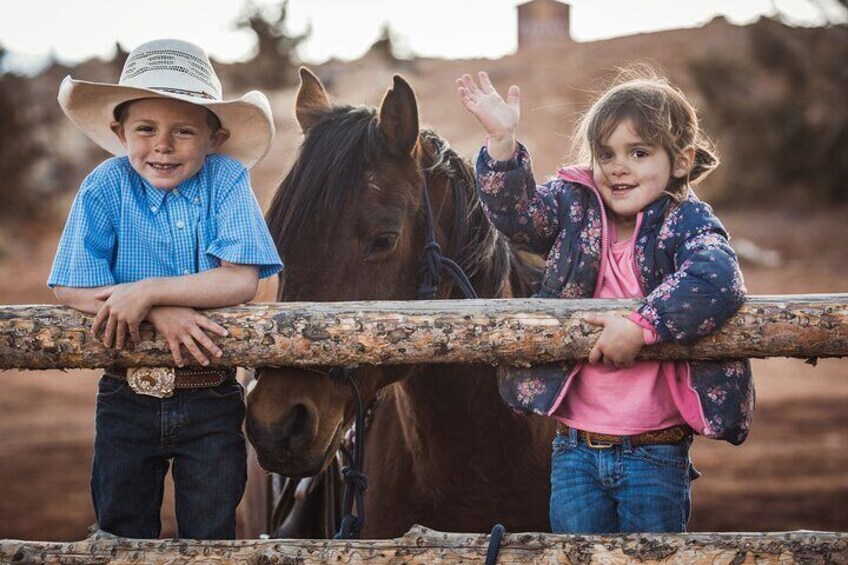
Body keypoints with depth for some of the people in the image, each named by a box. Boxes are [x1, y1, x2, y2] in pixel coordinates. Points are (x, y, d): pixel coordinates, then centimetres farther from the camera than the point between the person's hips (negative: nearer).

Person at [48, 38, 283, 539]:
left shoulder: (227, 180, -9)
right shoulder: (106, 186, -8)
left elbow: (241, 281, -18)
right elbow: (72, 289, -13)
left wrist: (147, 291, -27)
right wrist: (161, 313, -25)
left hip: (211, 400, -1)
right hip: (126, 398, 1)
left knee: (212, 534, 10)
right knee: (122, 531, 14)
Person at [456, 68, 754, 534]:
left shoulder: (686, 221, -8)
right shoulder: (573, 209, 4)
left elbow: (717, 279, -25)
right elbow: (515, 212, -9)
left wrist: (642, 326, -32)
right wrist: (502, 142, -22)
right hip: (574, 447, 3)